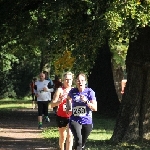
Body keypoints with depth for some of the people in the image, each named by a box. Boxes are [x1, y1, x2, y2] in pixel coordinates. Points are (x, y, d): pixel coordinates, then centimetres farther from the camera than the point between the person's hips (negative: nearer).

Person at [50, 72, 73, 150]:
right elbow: (52, 104, -16)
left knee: (69, 135, -17)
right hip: (61, 117, -1)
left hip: (71, 116, 1)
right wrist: (60, 101, -34)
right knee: (62, 137, 12)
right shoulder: (60, 90, -9)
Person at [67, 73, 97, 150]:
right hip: (75, 121, -1)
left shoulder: (89, 92, -5)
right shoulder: (73, 92, 0)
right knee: (78, 141, -23)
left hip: (87, 121, 1)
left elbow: (95, 108, -9)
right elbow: (68, 98, 26)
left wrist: (86, 101, -23)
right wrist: (68, 107, 11)